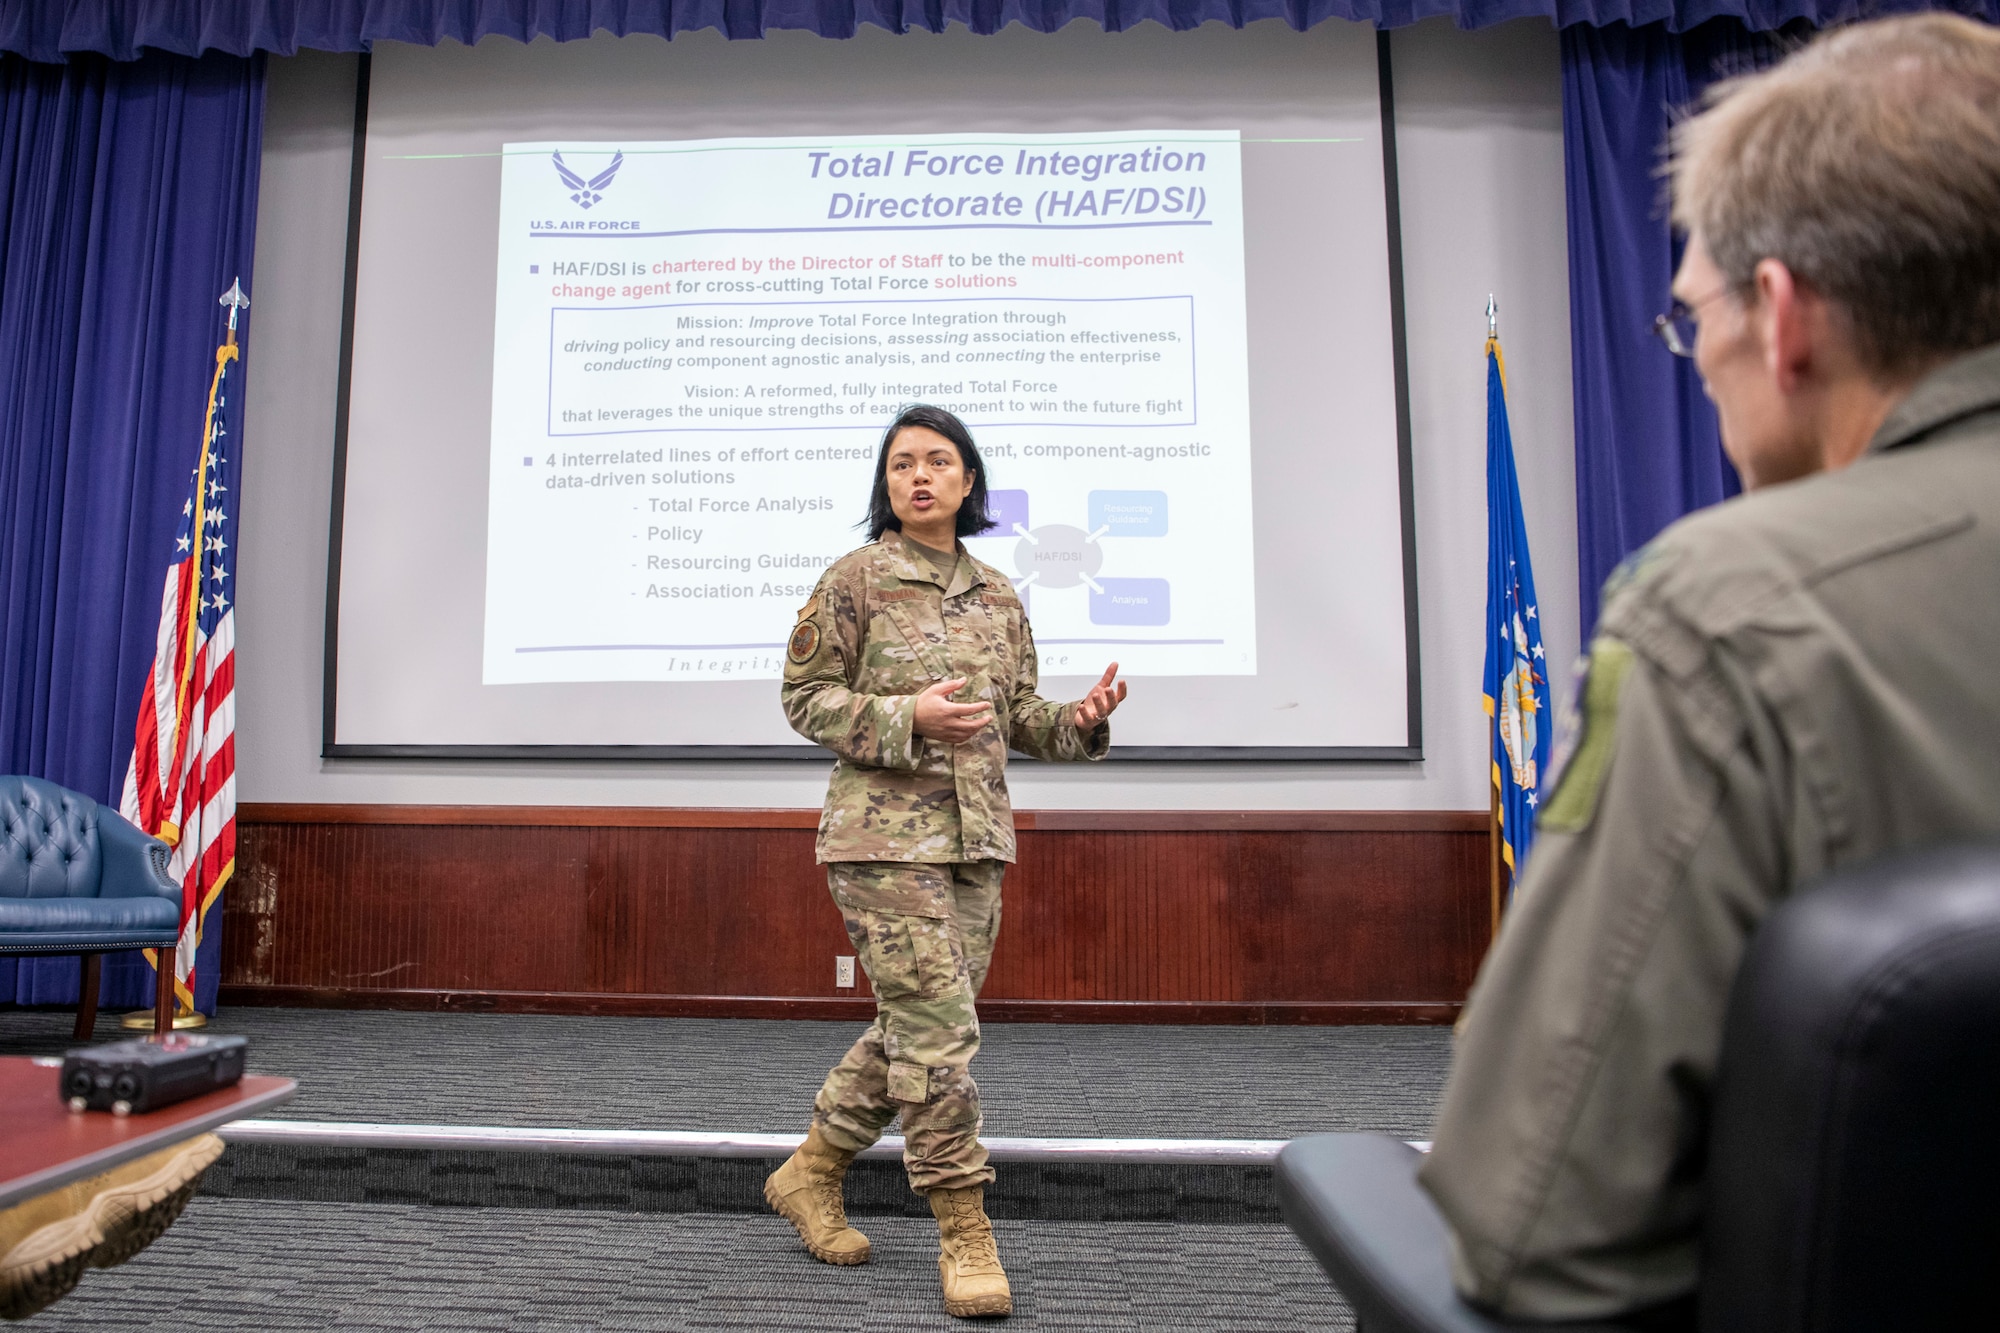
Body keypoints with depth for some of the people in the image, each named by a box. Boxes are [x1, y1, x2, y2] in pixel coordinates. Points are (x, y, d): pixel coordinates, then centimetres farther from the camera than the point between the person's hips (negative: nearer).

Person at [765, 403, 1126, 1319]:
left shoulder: (998, 596, 12)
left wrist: (1081, 721, -6)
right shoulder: (856, 578, -3)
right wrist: (909, 717, -18)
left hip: (978, 836, 6)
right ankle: (965, 1232, 9)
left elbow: (1018, 715, 15)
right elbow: (805, 696, -4)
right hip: (886, 833, -6)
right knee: (936, 1028, -7)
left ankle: (810, 1172, 32)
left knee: (915, 1028, 12)